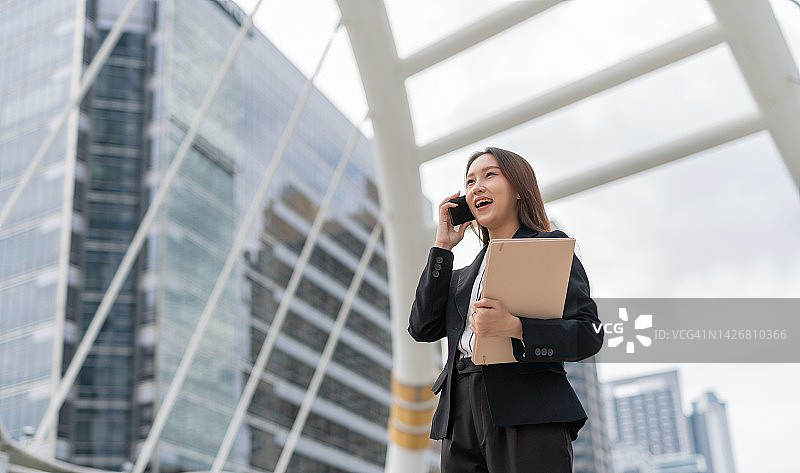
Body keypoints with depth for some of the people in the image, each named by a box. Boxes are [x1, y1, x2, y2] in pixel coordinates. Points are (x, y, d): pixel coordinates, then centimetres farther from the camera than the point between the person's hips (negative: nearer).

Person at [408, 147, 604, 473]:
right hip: (461, 421, 5)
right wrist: (442, 246, 11)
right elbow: (422, 329, 9)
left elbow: (589, 334, -5)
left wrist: (514, 328, -20)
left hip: (527, 418, -5)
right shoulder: (465, 275, 23)